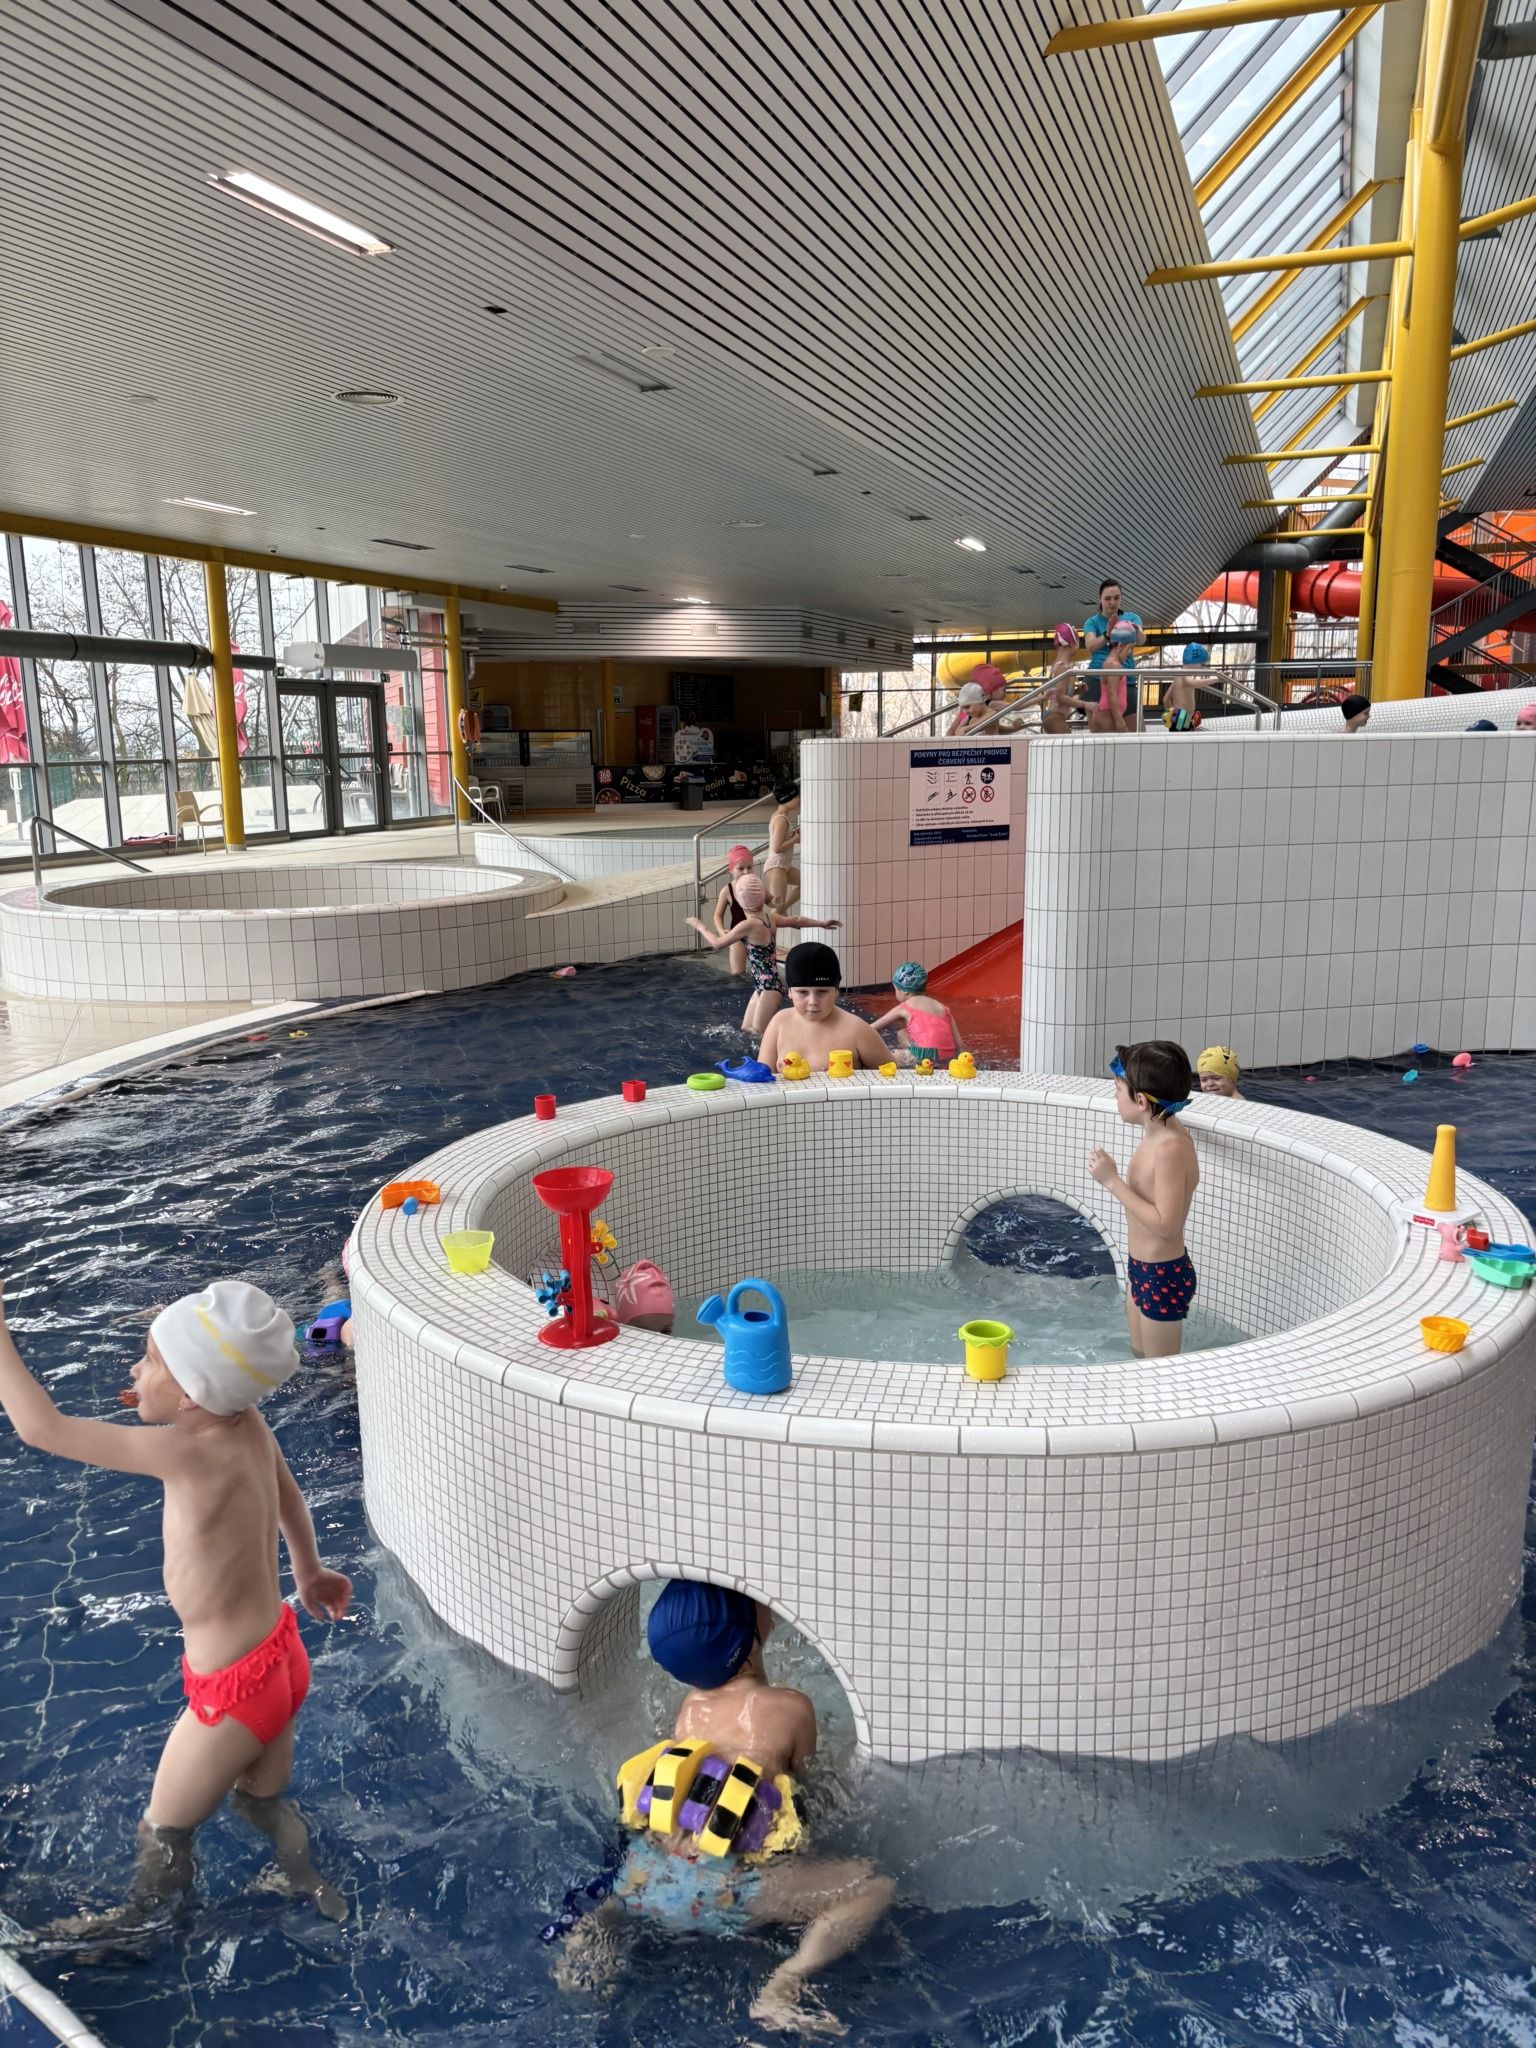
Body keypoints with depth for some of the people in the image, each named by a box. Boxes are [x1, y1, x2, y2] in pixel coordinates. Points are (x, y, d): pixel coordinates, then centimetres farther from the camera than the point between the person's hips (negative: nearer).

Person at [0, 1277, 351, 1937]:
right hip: (279, 1658, 7)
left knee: (162, 1831, 23)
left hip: (235, 1690, -6)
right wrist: (309, 1571, 27)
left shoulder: (195, 1453, -34)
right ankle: (309, 1886, 48)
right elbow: (288, 1493, 8)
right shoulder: (248, 1425, -12)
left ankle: (146, 1920, 46)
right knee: (263, 1800, 32)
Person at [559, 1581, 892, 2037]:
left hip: (642, 1883, 6)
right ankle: (780, 1990, -16)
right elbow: (801, 1780, 16)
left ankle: (596, 1925, 13)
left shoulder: (689, 1704, 14)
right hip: (715, 1893, -6)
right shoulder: (791, 1708, -1)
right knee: (873, 1887, 0)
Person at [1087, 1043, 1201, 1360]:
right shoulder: (1159, 1134, -1)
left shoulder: (1171, 1148, -28)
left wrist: (1112, 1181, -29)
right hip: (1142, 1268, 9)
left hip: (1163, 1277, -9)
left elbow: (1165, 1224, -30)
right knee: (1140, 1356, 25)